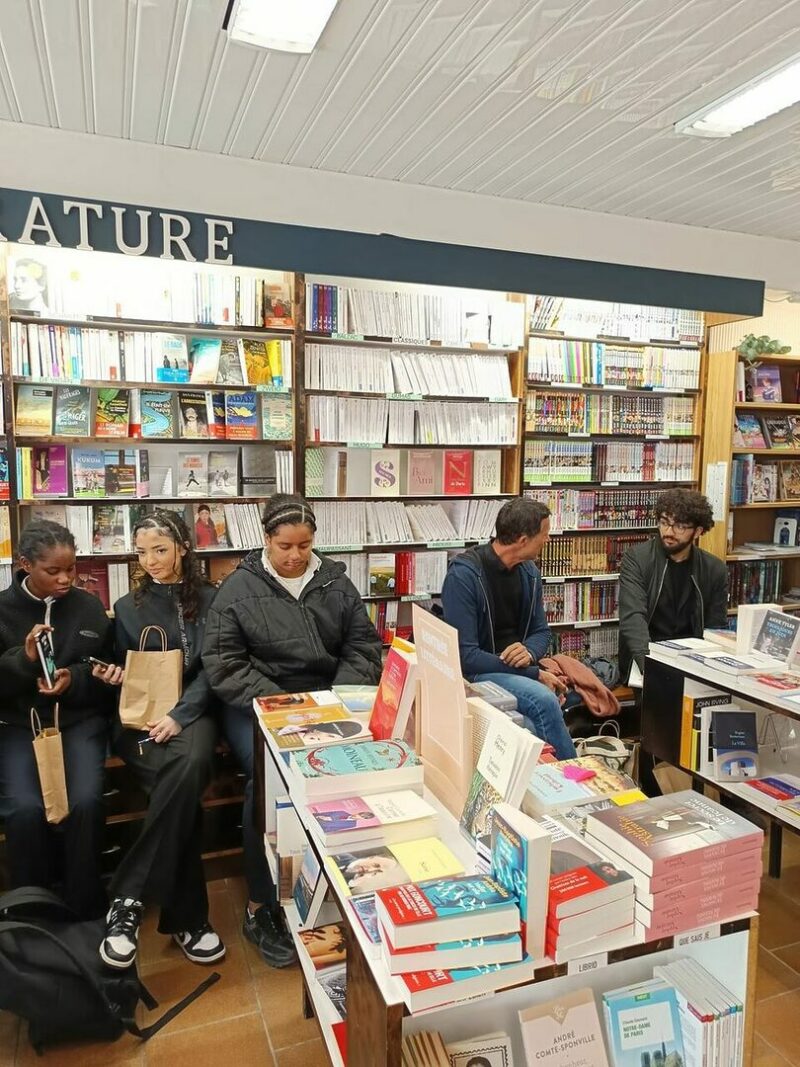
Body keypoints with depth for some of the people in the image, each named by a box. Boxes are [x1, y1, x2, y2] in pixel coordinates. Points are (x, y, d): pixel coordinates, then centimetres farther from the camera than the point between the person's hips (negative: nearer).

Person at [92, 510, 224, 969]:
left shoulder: (209, 599, 7)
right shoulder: (127, 608, 14)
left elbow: (212, 669, -1)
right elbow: (124, 675, 19)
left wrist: (179, 715, -15)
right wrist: (113, 677, -5)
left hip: (194, 711, -1)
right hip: (138, 718, 1)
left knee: (191, 766, -37)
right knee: (185, 781, -31)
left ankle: (131, 898, -25)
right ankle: (188, 917, -22)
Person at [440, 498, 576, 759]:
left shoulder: (528, 571, 4)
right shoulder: (464, 574, -18)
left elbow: (541, 631, 13)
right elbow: (465, 655, -21)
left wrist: (529, 652, -13)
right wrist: (534, 674, -21)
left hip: (518, 667, 6)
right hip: (475, 672, -6)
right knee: (544, 700, -29)